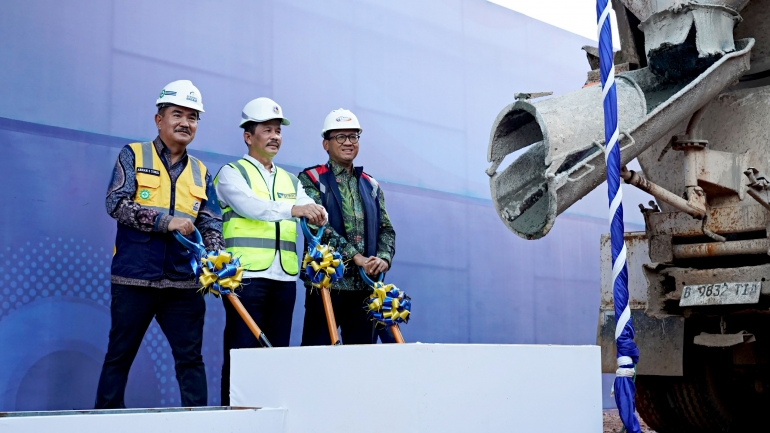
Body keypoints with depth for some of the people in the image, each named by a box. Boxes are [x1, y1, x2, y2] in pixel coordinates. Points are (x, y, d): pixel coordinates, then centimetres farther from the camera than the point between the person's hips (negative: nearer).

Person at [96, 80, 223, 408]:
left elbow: (211, 225, 6)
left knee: (191, 357, 2)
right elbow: (116, 203, -9)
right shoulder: (133, 155, 4)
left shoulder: (201, 173, 13)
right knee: (119, 355, 7)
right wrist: (166, 221, -18)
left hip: (183, 282, 3)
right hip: (134, 278, -3)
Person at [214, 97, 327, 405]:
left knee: (278, 351, 7)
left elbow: (311, 208, 5)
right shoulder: (232, 173, 3)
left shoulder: (290, 181, 21)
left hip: (284, 277, 6)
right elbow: (248, 205, -17)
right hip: (247, 275, -5)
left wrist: (318, 214, -19)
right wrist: (292, 209, -31)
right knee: (242, 351, -6)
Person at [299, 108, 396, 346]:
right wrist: (355, 256, -20)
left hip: (365, 285, 5)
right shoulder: (311, 179, 2)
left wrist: (384, 258, -8)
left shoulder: (370, 185, 18)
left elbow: (386, 229, 13)